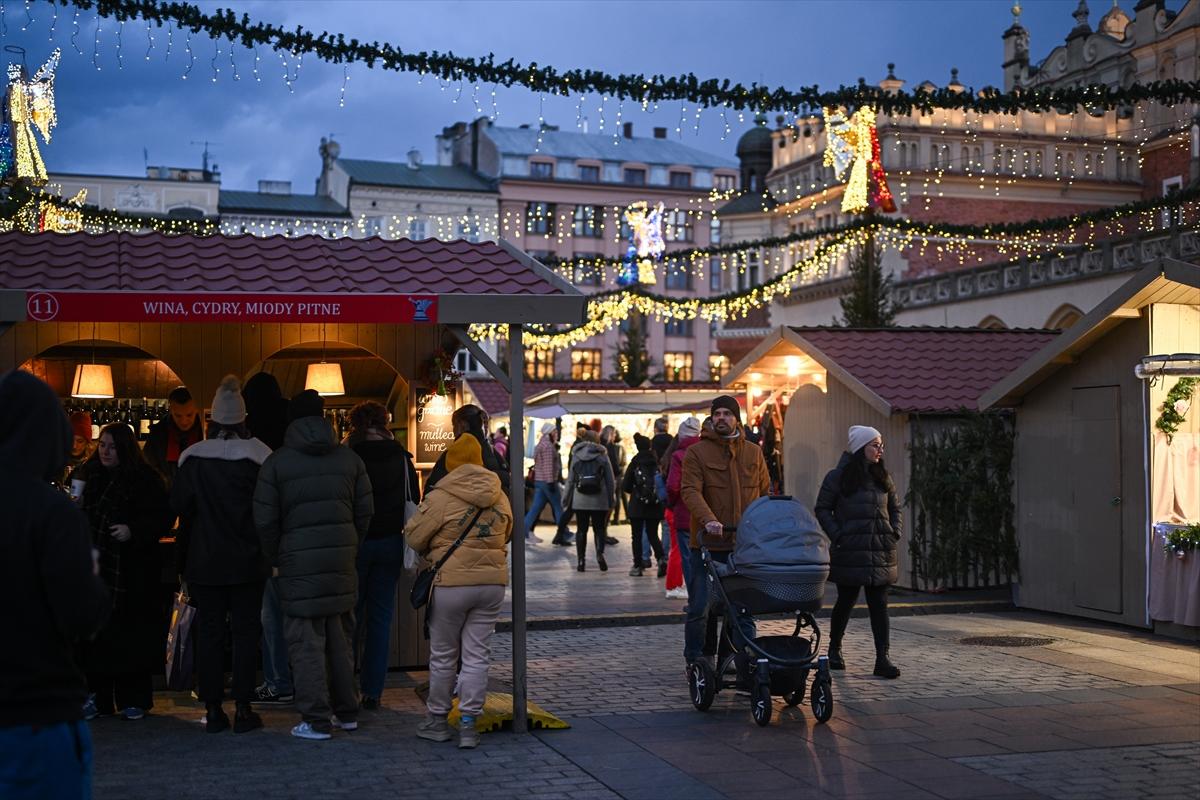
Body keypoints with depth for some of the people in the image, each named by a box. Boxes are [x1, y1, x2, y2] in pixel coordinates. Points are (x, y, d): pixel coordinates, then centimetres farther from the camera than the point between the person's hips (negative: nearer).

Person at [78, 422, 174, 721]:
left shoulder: (144, 479, -4)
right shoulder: (88, 474, 12)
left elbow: (163, 517, -7)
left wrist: (133, 531, -18)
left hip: (131, 573, -4)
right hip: (94, 568, 4)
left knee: (130, 635, -2)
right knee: (95, 633, 2)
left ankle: (133, 699, 7)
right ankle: (97, 697, 10)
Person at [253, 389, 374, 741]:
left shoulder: (276, 462, -3)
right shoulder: (349, 458, 6)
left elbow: (265, 520, -4)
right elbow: (365, 511, 7)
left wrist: (275, 559, 10)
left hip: (299, 563, -4)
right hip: (342, 561, 4)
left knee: (306, 642, 0)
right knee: (341, 639, 14)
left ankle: (316, 721, 1)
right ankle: (347, 713, 21)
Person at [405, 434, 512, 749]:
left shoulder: (441, 497, -11)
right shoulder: (500, 497, 5)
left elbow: (414, 536, -3)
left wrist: (432, 551, 17)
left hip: (451, 583, -4)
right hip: (492, 582, 4)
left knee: (443, 656, 10)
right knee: (476, 655, 8)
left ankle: (437, 720, 22)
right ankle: (468, 724, 8)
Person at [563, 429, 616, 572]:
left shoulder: (576, 457, 5)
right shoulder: (603, 456, 1)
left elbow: (570, 480, 6)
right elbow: (610, 480, 0)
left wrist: (568, 501, 12)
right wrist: (611, 499, 6)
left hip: (580, 501, 1)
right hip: (599, 501, -1)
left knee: (581, 530, 10)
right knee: (599, 529, 7)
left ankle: (581, 560, 7)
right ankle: (600, 553, -17)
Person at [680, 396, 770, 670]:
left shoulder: (754, 453, 13)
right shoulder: (696, 452, 1)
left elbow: (765, 493, 18)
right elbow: (690, 491, -12)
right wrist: (708, 520, -29)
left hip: (745, 545, 3)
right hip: (708, 544, -3)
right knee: (700, 608, 2)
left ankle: (746, 667, 10)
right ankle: (696, 663, 15)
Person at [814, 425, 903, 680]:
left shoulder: (883, 478, 13)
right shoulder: (838, 477, -3)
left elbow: (895, 508, 21)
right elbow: (822, 509, -2)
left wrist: (895, 533, 7)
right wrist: (837, 535, -10)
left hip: (881, 553, 4)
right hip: (850, 552, -4)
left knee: (879, 605, 0)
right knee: (846, 601, 6)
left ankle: (883, 658, -2)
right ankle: (834, 648, 27)